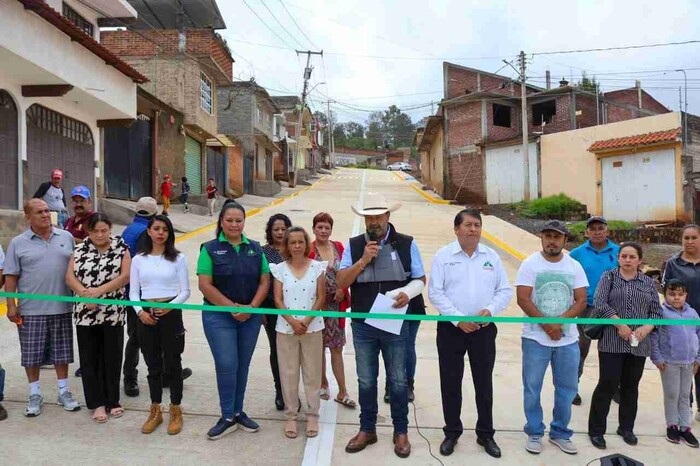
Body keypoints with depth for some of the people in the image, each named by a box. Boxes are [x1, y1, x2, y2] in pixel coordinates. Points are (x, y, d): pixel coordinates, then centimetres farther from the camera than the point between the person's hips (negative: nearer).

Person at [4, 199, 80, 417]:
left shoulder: (66, 237, 6)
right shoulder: (18, 243, 1)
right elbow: (10, 276, 1)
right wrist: (11, 305, -5)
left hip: (62, 307, 1)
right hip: (31, 310, -1)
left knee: (61, 351, 11)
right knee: (31, 354, 7)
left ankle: (64, 391, 24)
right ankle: (35, 394, 23)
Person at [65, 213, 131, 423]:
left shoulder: (121, 248, 0)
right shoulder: (80, 250, 6)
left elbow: (125, 276, -9)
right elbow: (70, 277, 0)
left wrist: (99, 290, -17)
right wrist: (85, 294, -16)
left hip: (113, 313, -2)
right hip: (85, 313, 2)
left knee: (112, 358, 6)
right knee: (89, 359, 6)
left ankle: (112, 401, 20)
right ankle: (97, 403, 17)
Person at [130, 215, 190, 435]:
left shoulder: (178, 258, -1)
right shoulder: (138, 259, 6)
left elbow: (185, 291, -2)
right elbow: (133, 291, 6)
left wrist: (170, 306, -17)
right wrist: (140, 311, -10)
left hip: (171, 313, -2)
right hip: (146, 315, 2)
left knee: (172, 364, 4)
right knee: (153, 365, 12)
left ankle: (175, 411, 20)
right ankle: (155, 411, 27)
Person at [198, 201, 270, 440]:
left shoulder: (255, 248, 6)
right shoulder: (210, 249, -3)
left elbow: (264, 281, 4)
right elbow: (205, 285, -9)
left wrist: (251, 307, -10)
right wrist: (232, 307, -15)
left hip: (251, 316, 3)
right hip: (219, 316, -3)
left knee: (243, 365, 11)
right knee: (226, 365, -5)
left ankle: (238, 412, 27)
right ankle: (228, 417, 12)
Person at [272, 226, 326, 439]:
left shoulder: (317, 267, 0)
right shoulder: (280, 269, 2)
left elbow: (320, 298, -2)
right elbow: (278, 300, -1)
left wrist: (306, 321, -12)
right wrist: (292, 321, -13)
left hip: (312, 327, 0)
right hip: (286, 327, 1)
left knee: (312, 373, 7)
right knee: (288, 373, 7)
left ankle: (312, 415, 21)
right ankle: (291, 415, 22)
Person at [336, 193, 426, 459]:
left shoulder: (406, 244, -2)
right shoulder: (353, 246, 1)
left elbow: (420, 279, 2)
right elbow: (340, 282, -4)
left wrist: (407, 293, -19)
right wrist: (363, 260, -16)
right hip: (362, 325, 2)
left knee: (398, 380, 11)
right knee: (366, 381, 14)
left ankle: (401, 431, 29)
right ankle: (367, 429, 32)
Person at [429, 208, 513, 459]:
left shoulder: (491, 256, 5)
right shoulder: (443, 256, -4)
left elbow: (505, 290, 6)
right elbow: (435, 292, -9)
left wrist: (490, 310, -12)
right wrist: (458, 319, -15)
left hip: (484, 329, 2)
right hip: (451, 328, -2)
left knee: (484, 383, 11)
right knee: (450, 383, 7)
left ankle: (485, 434, 27)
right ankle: (452, 432, 24)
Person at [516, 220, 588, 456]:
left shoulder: (574, 266, 4)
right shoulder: (530, 264, -6)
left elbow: (581, 301, -1)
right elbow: (523, 299, -11)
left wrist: (560, 321, -16)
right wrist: (546, 324, -15)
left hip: (568, 339, 3)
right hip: (536, 338, -3)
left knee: (567, 388, 12)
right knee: (532, 388, 6)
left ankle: (560, 433, 29)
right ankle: (534, 433, 22)